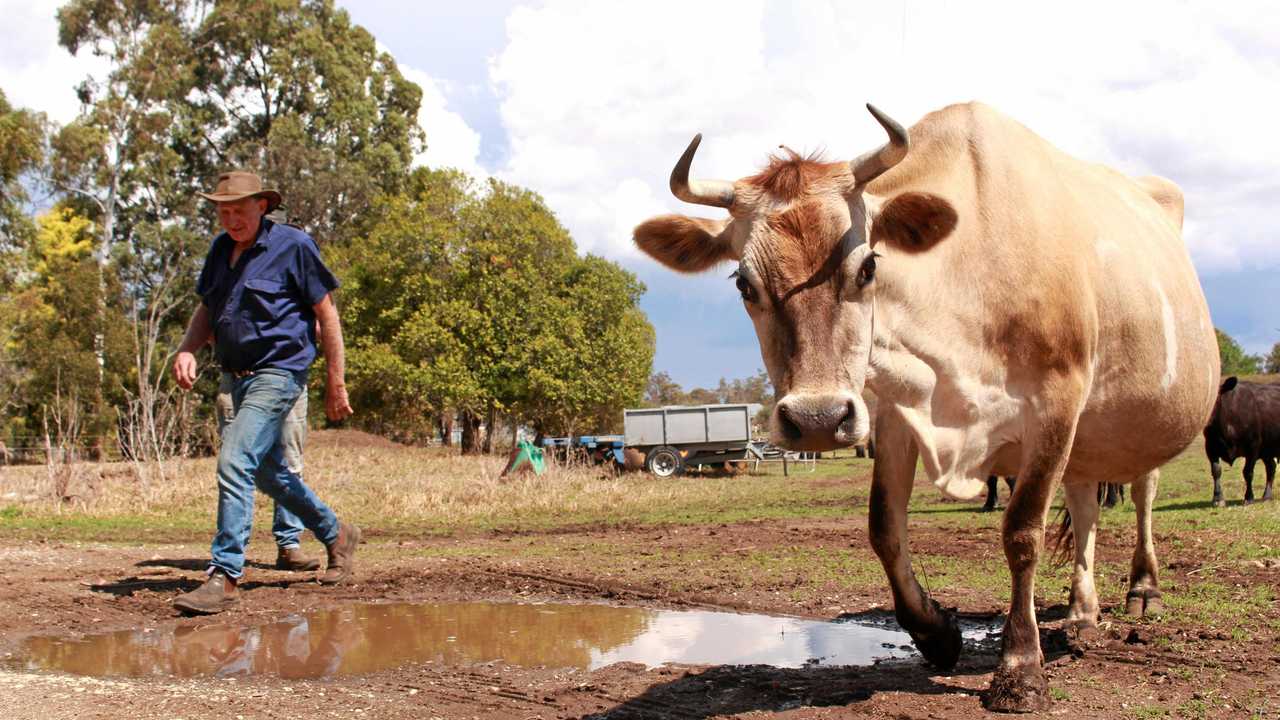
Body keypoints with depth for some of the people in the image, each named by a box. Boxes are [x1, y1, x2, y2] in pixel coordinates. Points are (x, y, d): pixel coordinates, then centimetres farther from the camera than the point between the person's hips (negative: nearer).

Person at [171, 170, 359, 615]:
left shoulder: (293, 246, -8)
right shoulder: (221, 249, 11)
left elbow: (326, 316, -5)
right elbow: (206, 310, 19)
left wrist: (335, 385, -6)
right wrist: (187, 351, -1)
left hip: (277, 374, -8)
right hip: (238, 378, 8)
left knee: (234, 464, -20)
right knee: (267, 472, 18)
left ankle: (225, 576, -19)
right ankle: (336, 535, 38)